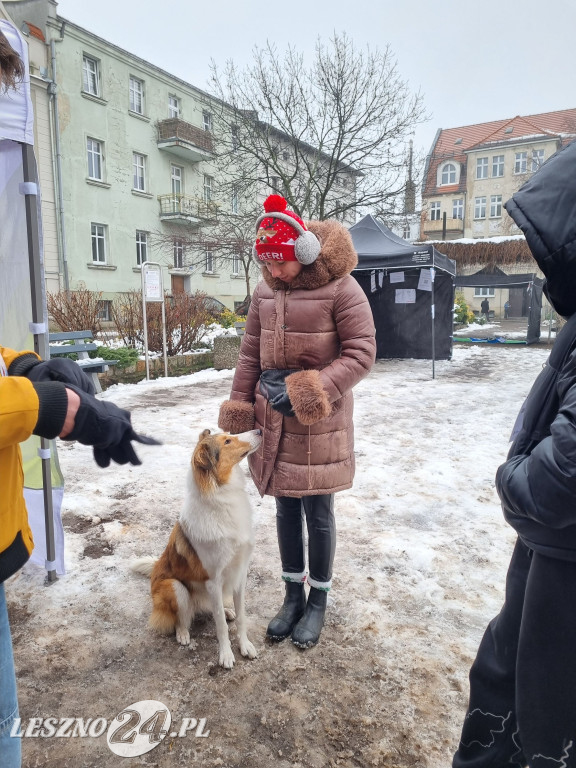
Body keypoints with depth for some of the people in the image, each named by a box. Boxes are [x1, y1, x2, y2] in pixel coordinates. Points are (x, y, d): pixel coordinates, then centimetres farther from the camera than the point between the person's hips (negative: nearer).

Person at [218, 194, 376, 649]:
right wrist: (239, 411, 7)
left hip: (320, 422, -5)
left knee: (318, 512, 8)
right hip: (273, 420, 5)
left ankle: (318, 601, 30)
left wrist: (308, 392, -22)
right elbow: (250, 353, 10)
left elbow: (361, 354, -14)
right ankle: (293, 595, 35)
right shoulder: (266, 288, 5)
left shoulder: (340, 287, -12)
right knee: (286, 509, 15)